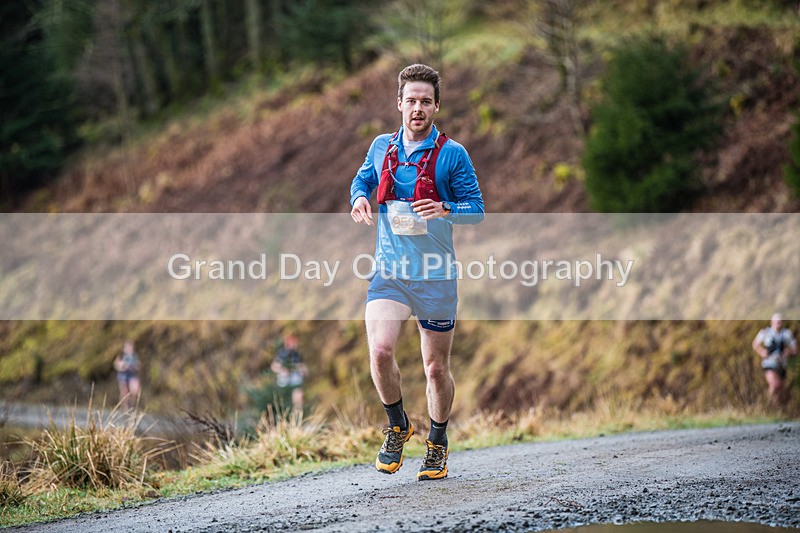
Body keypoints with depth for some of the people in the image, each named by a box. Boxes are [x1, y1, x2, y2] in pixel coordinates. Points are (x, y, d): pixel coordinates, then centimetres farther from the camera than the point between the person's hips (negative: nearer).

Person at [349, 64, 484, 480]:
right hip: (389, 272, 1)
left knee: (436, 369, 7)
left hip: (436, 276, -1)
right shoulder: (381, 147, 5)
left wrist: (445, 210, -21)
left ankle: (437, 445, 31)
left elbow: (477, 210, -1)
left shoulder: (452, 154, -4)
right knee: (380, 351, -20)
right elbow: (362, 179, 24)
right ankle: (397, 426, 7)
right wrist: (359, 197, 1)